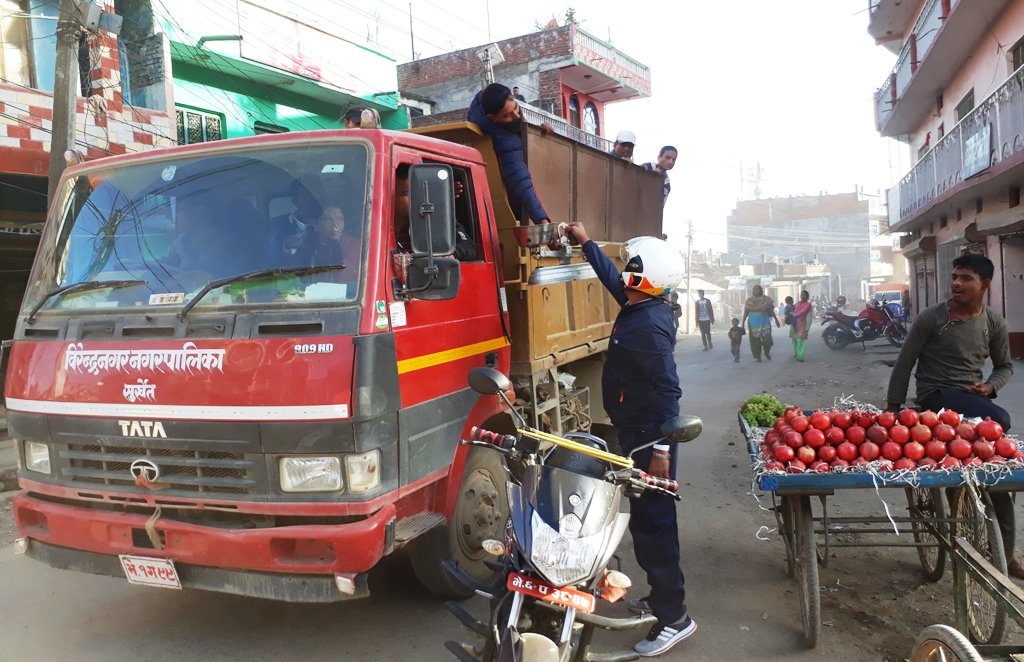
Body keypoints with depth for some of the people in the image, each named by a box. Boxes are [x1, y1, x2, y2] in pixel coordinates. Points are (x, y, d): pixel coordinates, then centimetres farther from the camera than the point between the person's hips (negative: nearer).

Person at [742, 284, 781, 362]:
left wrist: (776, 319, 7)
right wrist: (743, 322, 2)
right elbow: (746, 312, 6)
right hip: (753, 323, 0)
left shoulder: (766, 299, 4)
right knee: (755, 340, -1)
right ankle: (757, 356, 10)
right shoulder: (749, 300, 5)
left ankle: (767, 352, 21)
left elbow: (771, 310, 8)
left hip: (764, 322, 0)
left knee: (767, 339, -7)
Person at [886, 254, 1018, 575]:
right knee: (998, 421, -32)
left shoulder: (994, 323, 5)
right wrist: (892, 409, -5)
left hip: (972, 397, 5)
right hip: (937, 396, -5)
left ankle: (1004, 553, 18)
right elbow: (904, 364, -5)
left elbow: (1005, 366, 16)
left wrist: (990, 385, -7)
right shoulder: (931, 317, -9)